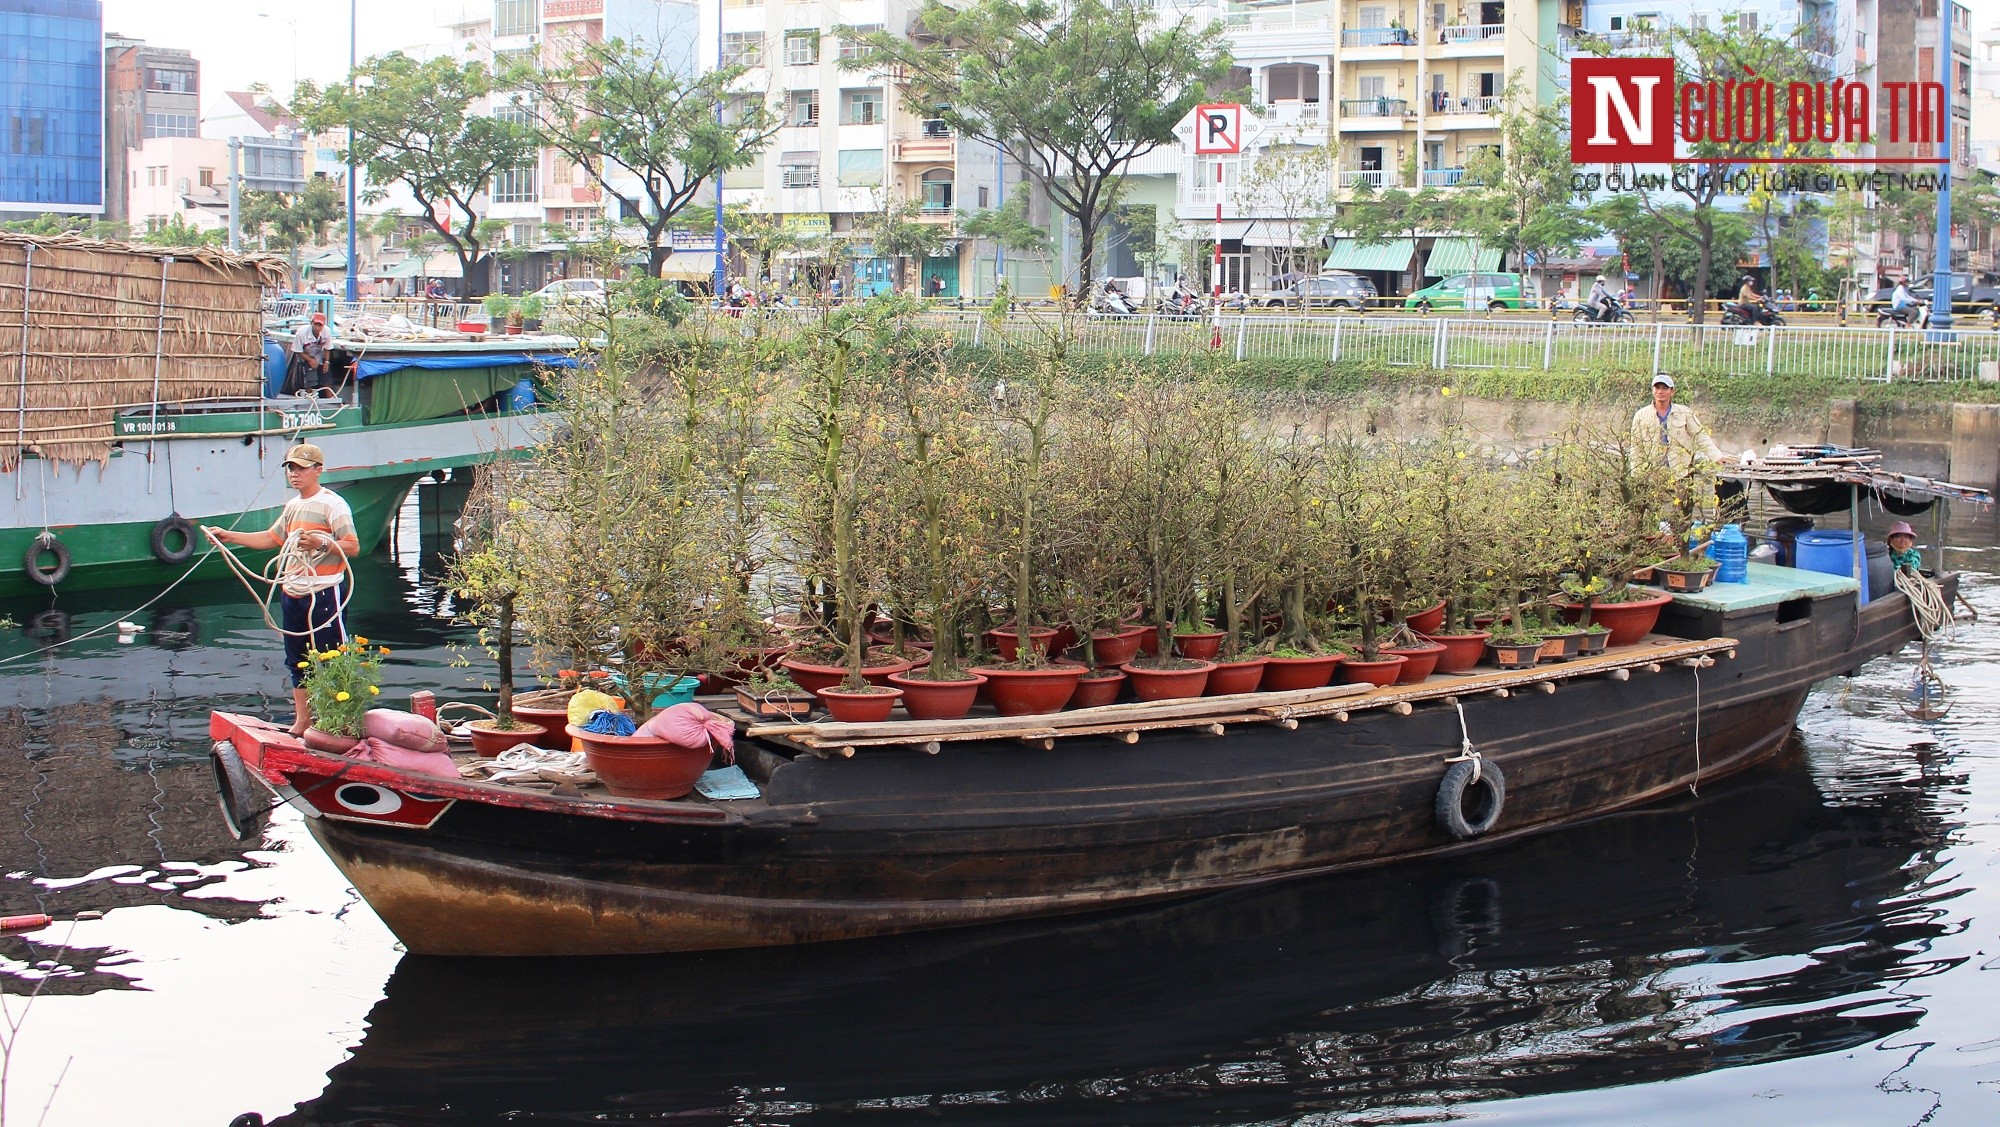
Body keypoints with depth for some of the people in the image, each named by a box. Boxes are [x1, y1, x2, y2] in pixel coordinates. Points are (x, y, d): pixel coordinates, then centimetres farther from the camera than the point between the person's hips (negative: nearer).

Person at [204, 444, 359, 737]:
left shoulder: (332, 504, -10)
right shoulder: (292, 507, 17)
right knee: (297, 662, 15)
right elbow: (271, 538, 28)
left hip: (324, 594, -9)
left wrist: (321, 543, -30)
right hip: (292, 593, 9)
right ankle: (302, 721, 23)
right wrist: (228, 536, 23)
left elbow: (353, 547, -15)